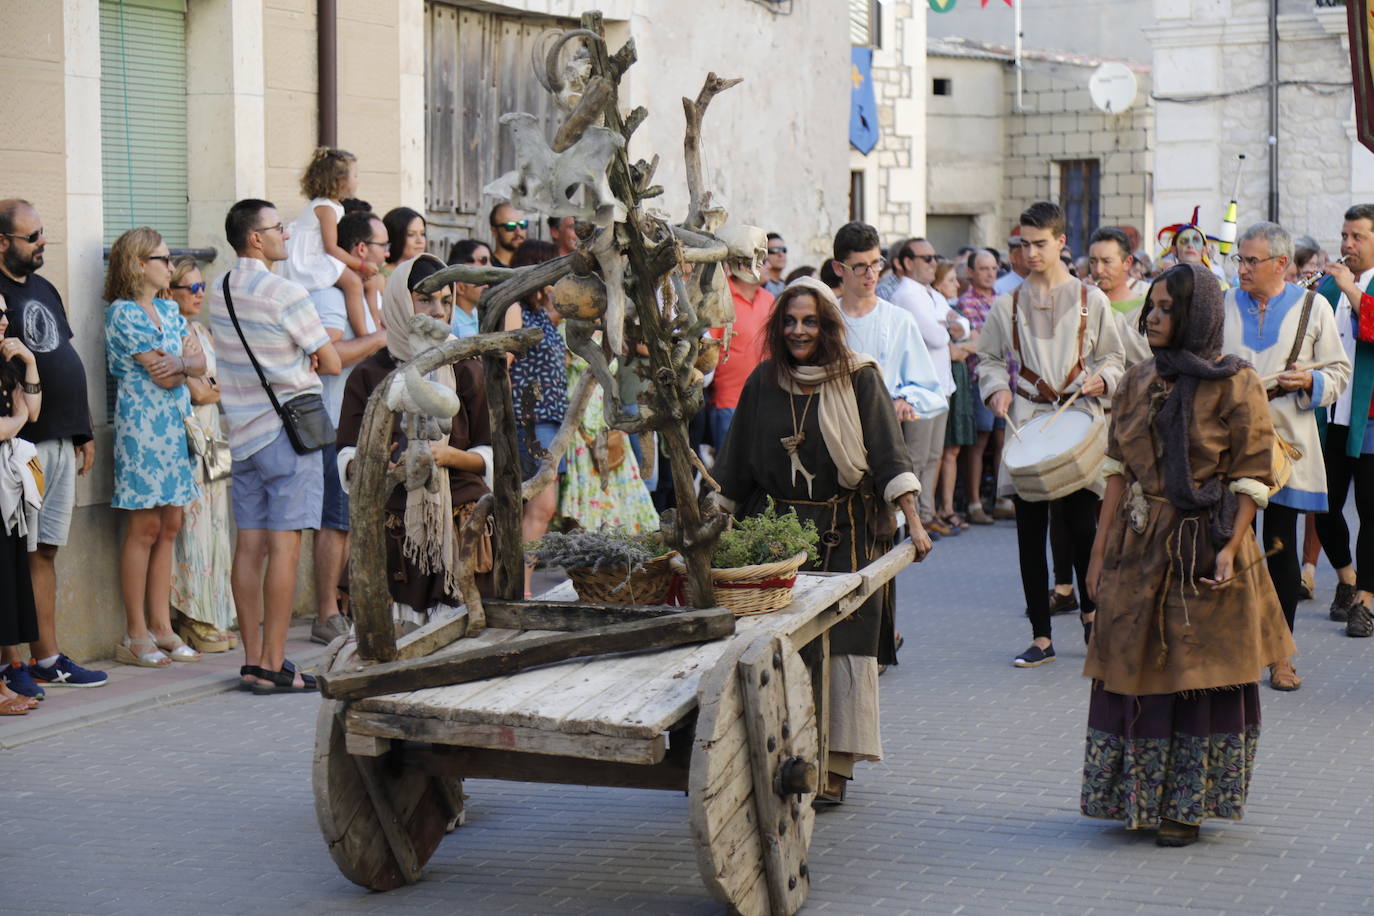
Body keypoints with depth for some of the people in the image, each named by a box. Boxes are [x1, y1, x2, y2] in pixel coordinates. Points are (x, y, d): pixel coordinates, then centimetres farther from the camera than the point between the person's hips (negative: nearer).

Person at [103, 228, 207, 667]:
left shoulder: (169, 310, 15)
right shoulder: (123, 313, -9)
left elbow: (200, 363, 6)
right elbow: (161, 375, -13)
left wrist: (179, 362, -15)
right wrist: (186, 363, 5)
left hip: (175, 425, 8)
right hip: (142, 427, -8)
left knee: (170, 525, 7)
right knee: (145, 527, -5)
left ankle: (161, 627, 12)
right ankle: (135, 636, 1)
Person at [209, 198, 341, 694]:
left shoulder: (219, 292, 10)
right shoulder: (286, 294, -12)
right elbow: (332, 364, -5)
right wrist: (316, 351, 16)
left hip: (242, 430, 7)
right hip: (286, 427, -7)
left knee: (249, 546, 7)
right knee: (284, 546, -6)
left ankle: (253, 661, 9)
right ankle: (272, 665, -7)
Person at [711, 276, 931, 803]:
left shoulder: (859, 379, -2)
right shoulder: (763, 383, 7)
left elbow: (889, 453, -7)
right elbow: (736, 466, 14)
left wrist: (913, 522, -14)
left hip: (846, 531, -3)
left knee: (842, 644, -6)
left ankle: (835, 765, -2)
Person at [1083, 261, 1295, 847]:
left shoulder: (1234, 384, -6)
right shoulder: (1138, 382, 9)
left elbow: (1253, 476, -8)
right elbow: (1118, 469, 9)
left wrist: (1230, 549, -18)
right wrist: (1100, 551, 5)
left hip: (1202, 550, -5)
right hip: (1139, 546, 5)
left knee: (1199, 676, 1)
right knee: (1134, 671, 8)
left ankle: (1185, 807, 12)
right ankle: (1135, 799, 21)